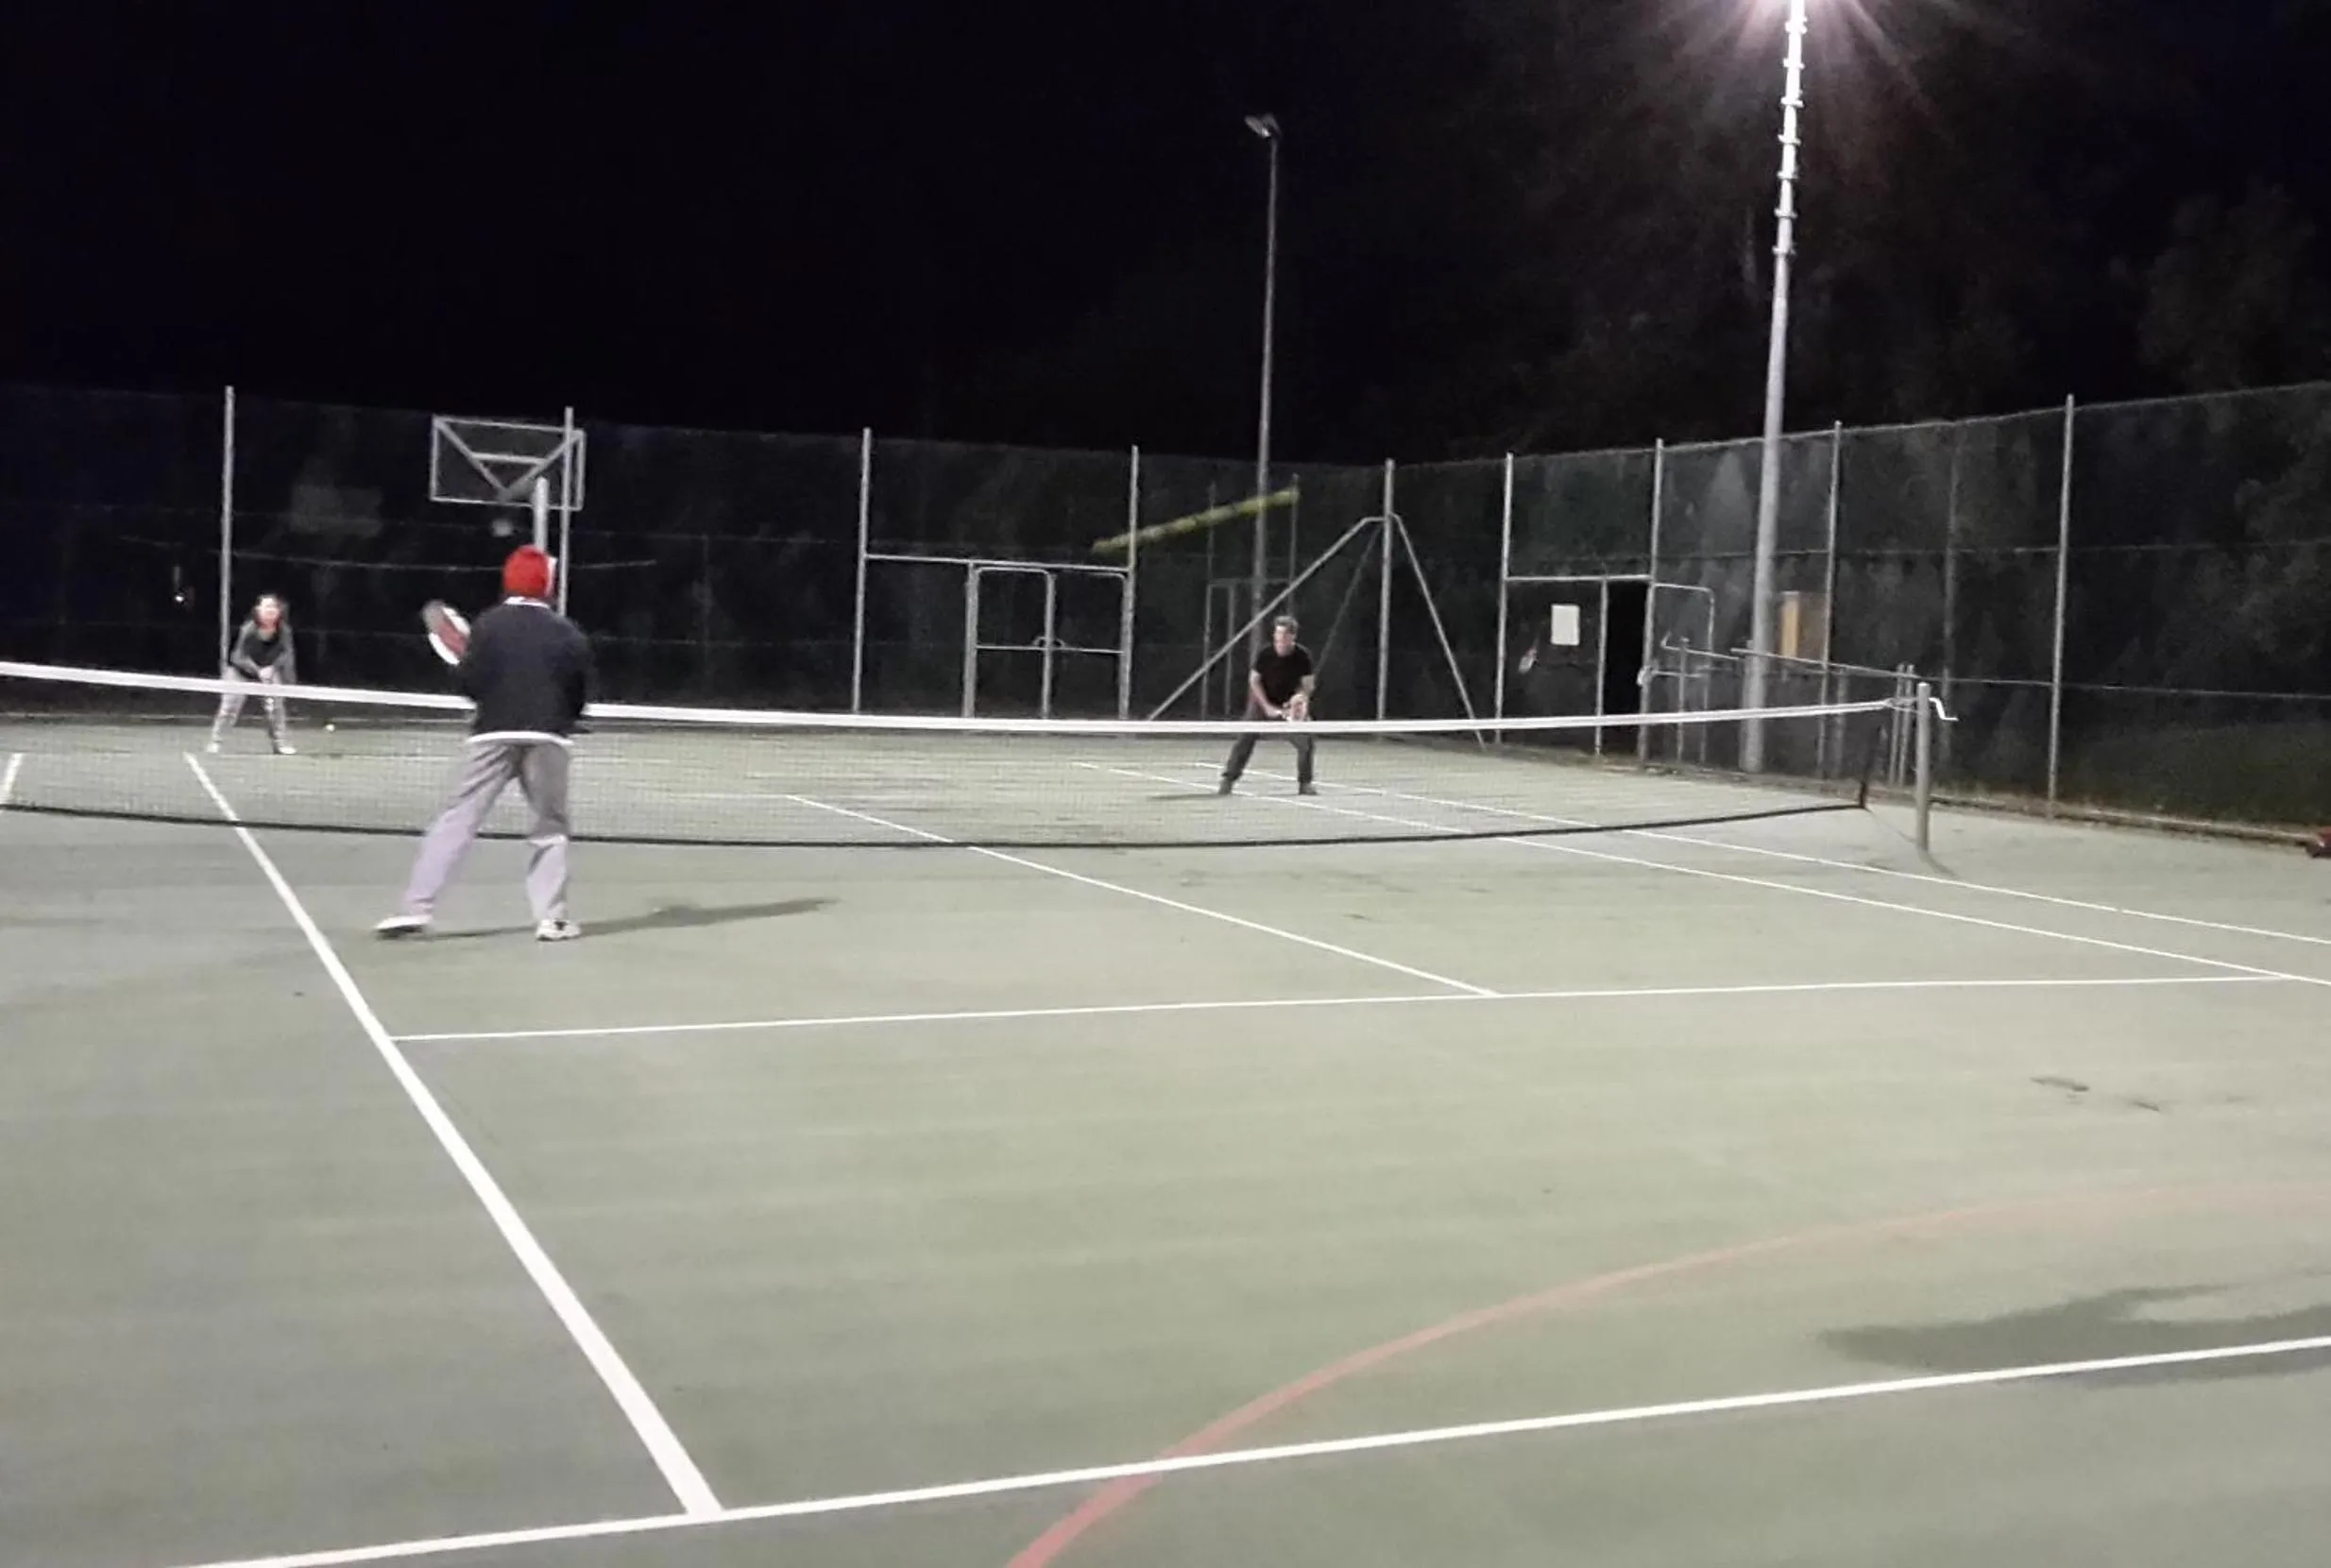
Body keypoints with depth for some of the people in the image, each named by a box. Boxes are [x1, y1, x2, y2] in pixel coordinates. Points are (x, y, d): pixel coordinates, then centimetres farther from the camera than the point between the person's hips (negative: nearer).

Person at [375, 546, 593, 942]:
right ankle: (551, 918, 4)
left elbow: (468, 681, -5)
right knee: (550, 827, 11)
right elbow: (580, 694, 7)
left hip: (495, 734, -1)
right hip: (547, 737, 1)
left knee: (457, 819, 2)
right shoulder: (568, 633, 6)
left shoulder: (489, 623, 1)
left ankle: (415, 909, -2)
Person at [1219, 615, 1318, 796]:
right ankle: (1228, 780, -3)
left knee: (1305, 741, -10)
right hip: (1263, 701, -1)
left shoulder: (1302, 655, -18)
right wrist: (1267, 706, -14)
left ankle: (1305, 783, 6)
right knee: (1245, 739, -10)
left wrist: (1301, 697, -29)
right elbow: (1254, 680, -9)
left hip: (1290, 704, 1)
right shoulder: (1265, 654, -20)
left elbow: (1308, 684, -9)